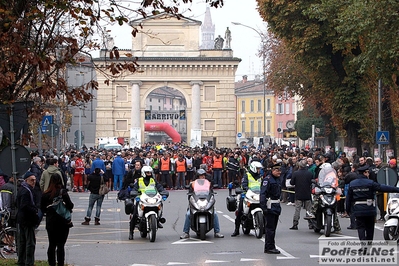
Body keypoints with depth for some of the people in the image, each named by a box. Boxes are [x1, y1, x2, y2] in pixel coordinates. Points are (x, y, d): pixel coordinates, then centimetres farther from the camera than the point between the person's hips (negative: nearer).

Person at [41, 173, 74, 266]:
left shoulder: (45, 194, -2)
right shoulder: (62, 192, -14)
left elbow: (42, 209, 4)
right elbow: (70, 205, -14)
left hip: (50, 223, 4)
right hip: (62, 223, -4)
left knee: (52, 245, 12)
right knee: (61, 245, 0)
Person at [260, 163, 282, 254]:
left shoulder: (278, 179, 16)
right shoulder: (267, 179, -13)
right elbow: (263, 193, -18)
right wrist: (263, 206, -24)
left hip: (276, 206, 9)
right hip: (269, 207, -9)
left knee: (273, 227, 13)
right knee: (270, 227, -7)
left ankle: (269, 247, 21)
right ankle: (269, 247, -4)